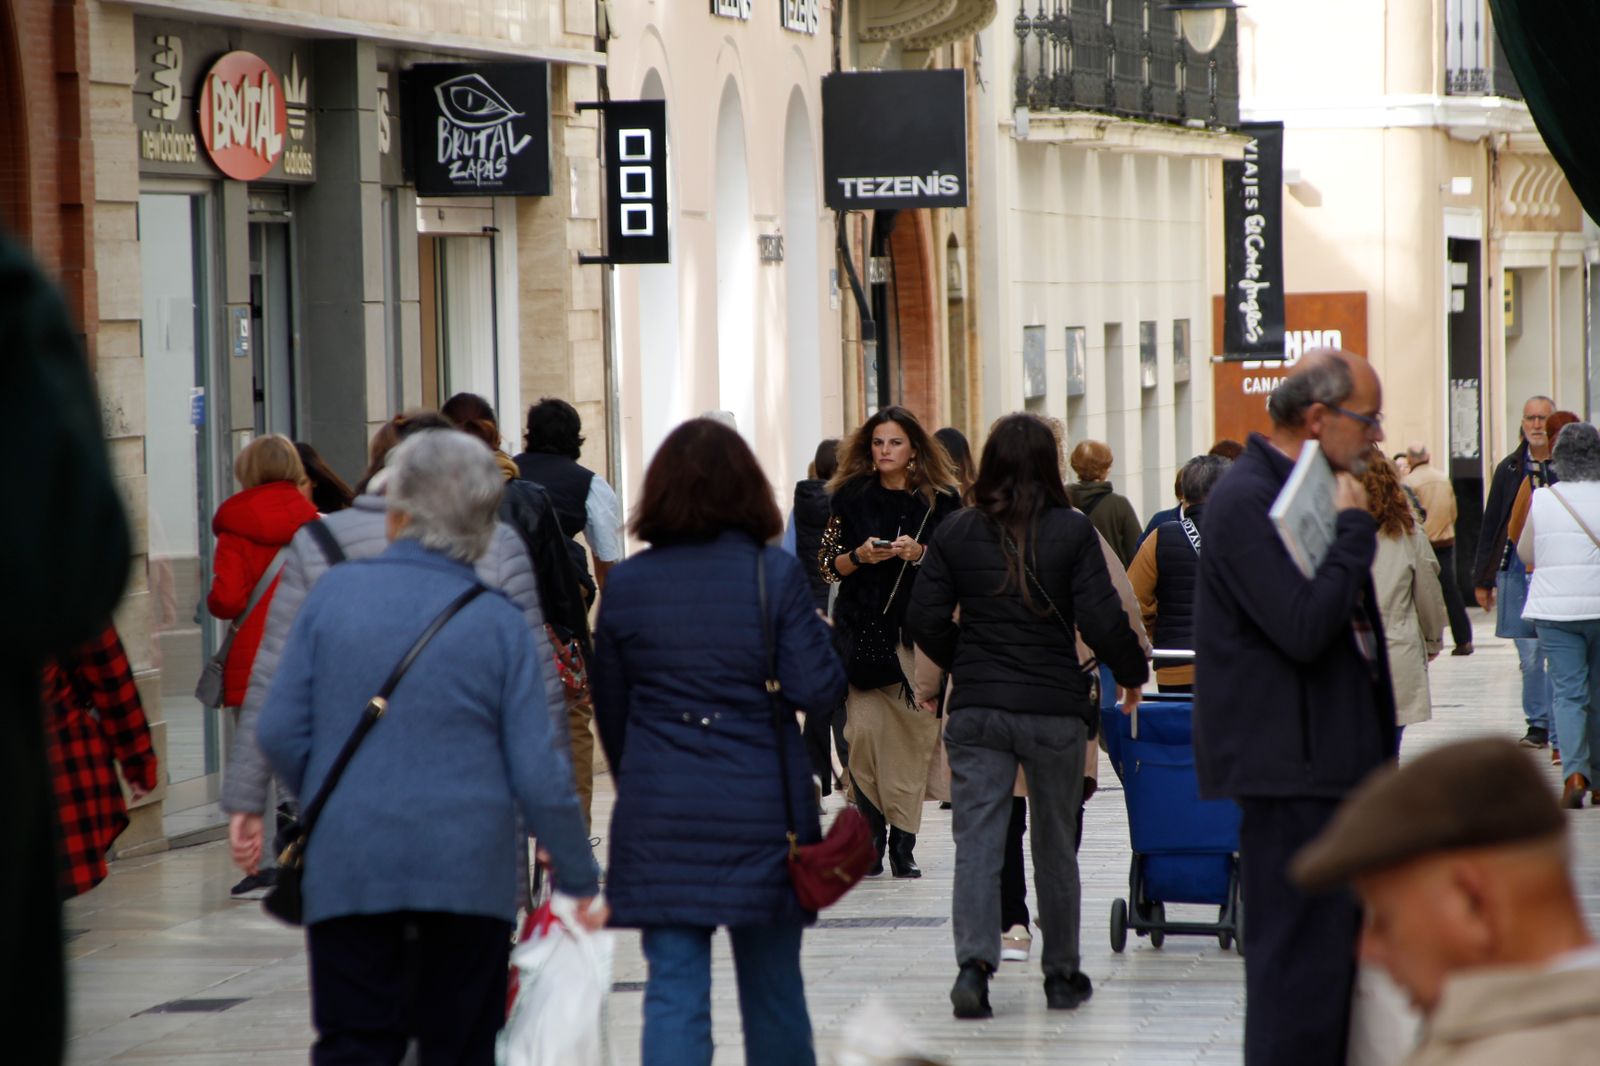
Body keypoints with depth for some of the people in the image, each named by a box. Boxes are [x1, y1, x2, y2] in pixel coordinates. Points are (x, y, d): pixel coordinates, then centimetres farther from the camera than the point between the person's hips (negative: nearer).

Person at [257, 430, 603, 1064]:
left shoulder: (333, 594, -1)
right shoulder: (498, 624, -3)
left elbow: (280, 731, 1)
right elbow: (538, 773, -4)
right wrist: (579, 879, 8)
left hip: (347, 868, 0)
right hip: (468, 871, 0)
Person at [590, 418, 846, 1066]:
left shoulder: (625, 584, 2)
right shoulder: (775, 575, -6)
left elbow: (610, 708, 10)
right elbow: (816, 688, -9)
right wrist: (820, 636, 11)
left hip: (657, 816, 1)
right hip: (759, 810, -1)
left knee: (673, 989, 0)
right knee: (772, 987, 12)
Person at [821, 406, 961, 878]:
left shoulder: (940, 501, 6)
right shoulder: (850, 498, 7)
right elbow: (827, 564, 9)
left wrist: (919, 554, -11)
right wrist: (859, 556, -10)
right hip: (863, 630, 0)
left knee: (915, 733, -4)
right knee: (864, 730, -11)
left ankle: (903, 840, 2)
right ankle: (871, 832, 0)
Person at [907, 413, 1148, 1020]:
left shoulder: (956, 533, -1)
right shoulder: (1073, 532, -6)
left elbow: (924, 621, 0)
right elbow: (1101, 620, -9)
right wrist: (1133, 673, 9)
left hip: (976, 709, 1)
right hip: (1056, 708, -1)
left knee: (976, 842, 0)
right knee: (1056, 843, 13)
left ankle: (974, 963, -18)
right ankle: (1062, 974, 22)